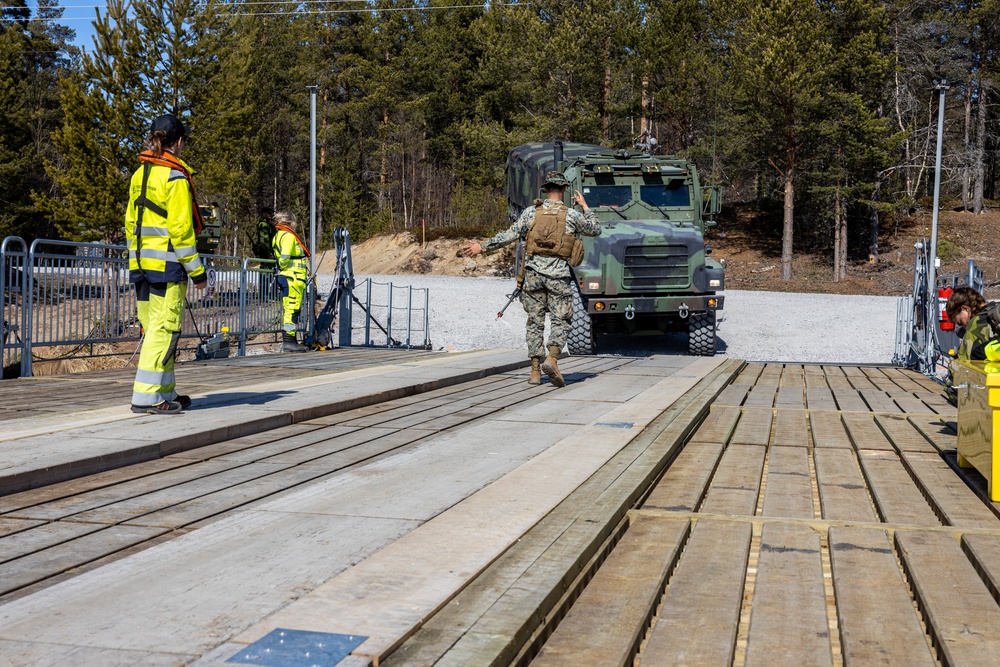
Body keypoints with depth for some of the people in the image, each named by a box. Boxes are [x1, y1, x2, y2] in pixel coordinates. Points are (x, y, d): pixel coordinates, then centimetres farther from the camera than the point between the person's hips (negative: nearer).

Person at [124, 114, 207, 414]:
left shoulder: (140, 174, 14)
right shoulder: (174, 177, -11)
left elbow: (130, 221, 17)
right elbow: (180, 228, -15)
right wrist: (197, 271, -10)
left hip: (141, 263, 9)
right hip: (167, 264, -8)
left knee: (154, 329, 13)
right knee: (164, 329, -6)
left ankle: (164, 393, 20)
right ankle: (146, 396, -8)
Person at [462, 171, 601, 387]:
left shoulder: (531, 212, 3)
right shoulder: (572, 215, 0)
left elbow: (509, 235, 1)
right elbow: (596, 229, 15)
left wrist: (483, 247, 10)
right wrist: (584, 206, 24)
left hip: (533, 272, 2)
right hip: (558, 274, -2)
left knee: (535, 322, 9)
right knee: (562, 322, 3)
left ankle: (535, 371, 8)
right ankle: (551, 359, -20)